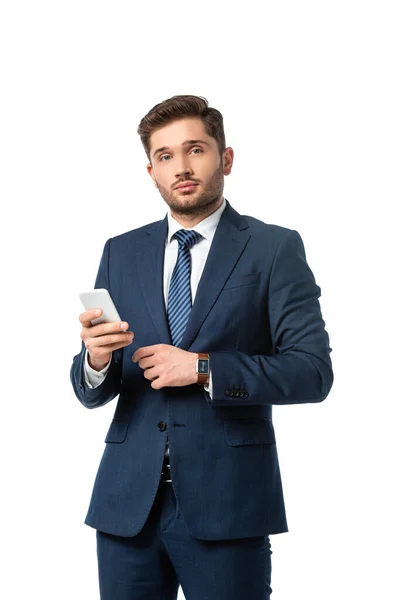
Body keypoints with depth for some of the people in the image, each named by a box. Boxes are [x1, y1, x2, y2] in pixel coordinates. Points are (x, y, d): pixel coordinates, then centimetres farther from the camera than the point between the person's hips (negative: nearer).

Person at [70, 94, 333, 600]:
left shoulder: (275, 248, 0)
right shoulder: (121, 252, 11)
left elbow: (313, 371, -8)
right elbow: (91, 394, 11)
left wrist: (203, 368, -15)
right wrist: (96, 359, -12)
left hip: (226, 502, -3)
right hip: (127, 500, 3)